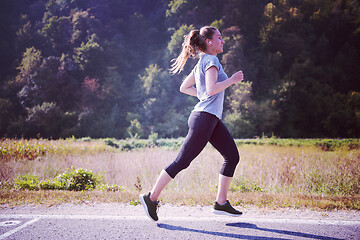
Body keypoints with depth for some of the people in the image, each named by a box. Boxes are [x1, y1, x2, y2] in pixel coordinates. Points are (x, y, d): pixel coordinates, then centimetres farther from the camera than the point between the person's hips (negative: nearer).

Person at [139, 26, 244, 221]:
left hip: (212, 119, 10)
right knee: (182, 161, -5)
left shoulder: (201, 63, 19)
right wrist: (232, 80, -11)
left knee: (232, 156, 6)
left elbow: (184, 87, 25)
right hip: (204, 118, -10)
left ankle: (221, 203, 10)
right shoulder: (211, 60, -9)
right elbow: (212, 88, -23)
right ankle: (151, 198, 4)